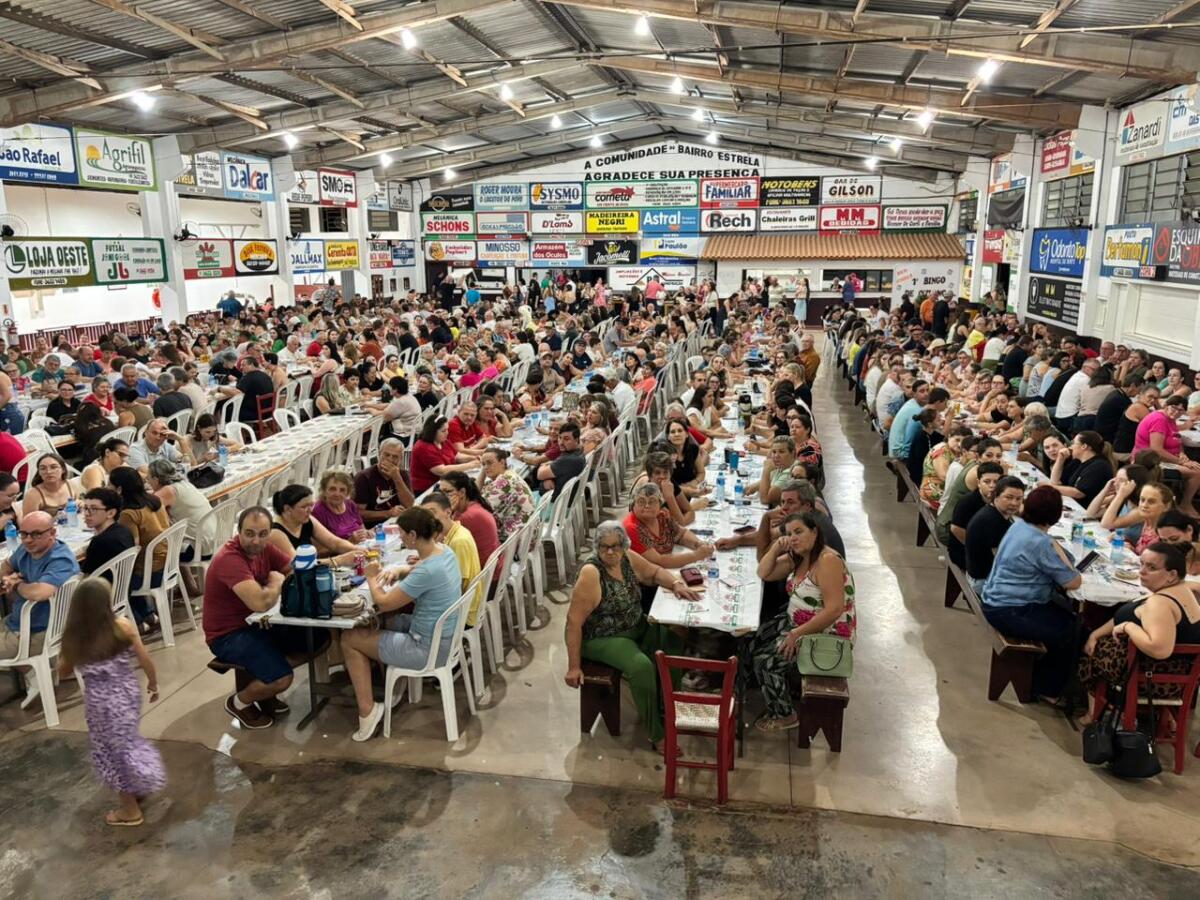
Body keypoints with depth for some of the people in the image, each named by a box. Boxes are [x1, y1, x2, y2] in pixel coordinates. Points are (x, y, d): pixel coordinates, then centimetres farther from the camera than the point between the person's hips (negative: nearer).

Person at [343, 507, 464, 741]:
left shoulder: (427, 571, -30)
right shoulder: (445, 550, -4)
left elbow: (383, 602, -18)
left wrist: (372, 578, 0)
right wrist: (399, 571, 2)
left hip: (429, 650, -9)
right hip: (446, 636, 9)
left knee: (349, 639, 4)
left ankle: (367, 711, 5)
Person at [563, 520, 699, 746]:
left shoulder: (628, 558, -5)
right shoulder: (590, 573, -27)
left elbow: (655, 572, 13)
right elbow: (574, 620, -26)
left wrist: (676, 583, -8)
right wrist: (574, 667, -25)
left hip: (636, 627, 8)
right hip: (601, 638, -8)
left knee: (673, 642, -3)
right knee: (642, 666, -28)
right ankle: (656, 733, -12)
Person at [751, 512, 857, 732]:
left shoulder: (827, 561, -25)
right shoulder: (797, 557, 4)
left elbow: (834, 610, -30)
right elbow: (764, 574, 8)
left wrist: (797, 634, -26)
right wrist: (776, 548, -8)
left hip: (826, 633, -9)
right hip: (797, 622, 9)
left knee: (766, 659, -15)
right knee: (752, 641, 3)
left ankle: (785, 715, 6)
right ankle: (776, 696, 20)